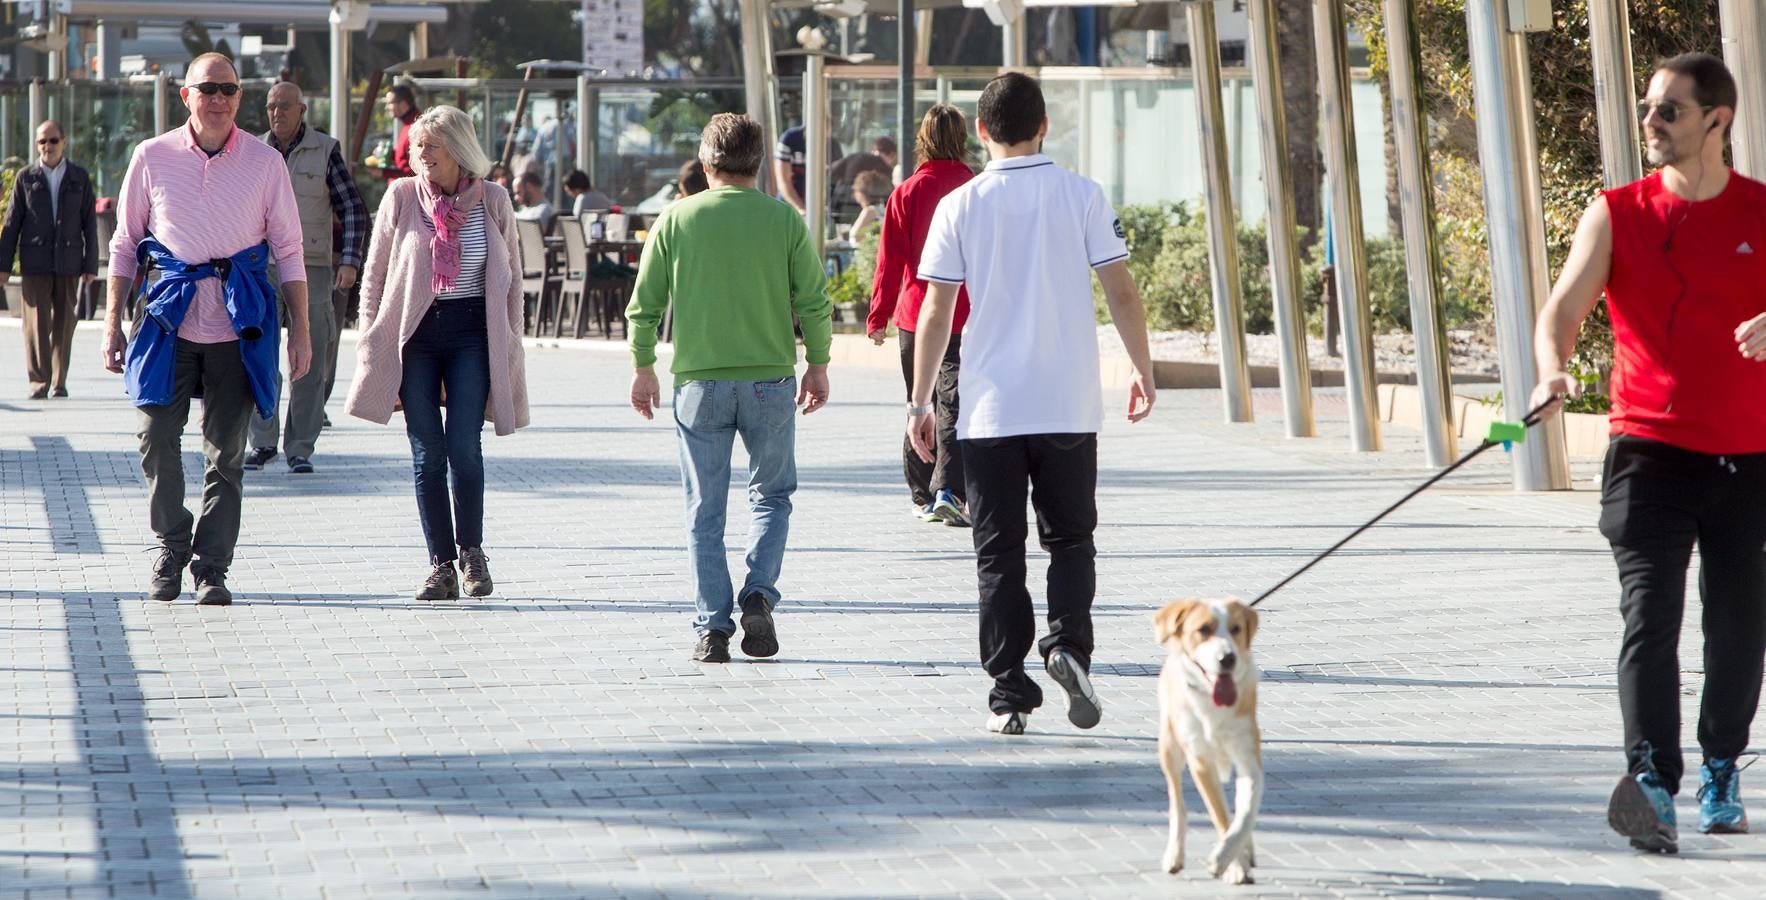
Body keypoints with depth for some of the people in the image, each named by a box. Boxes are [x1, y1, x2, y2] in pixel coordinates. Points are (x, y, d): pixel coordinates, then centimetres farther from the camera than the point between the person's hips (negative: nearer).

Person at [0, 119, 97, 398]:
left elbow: (89, 223, 8)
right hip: (35, 264, -1)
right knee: (36, 324, -7)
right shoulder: (26, 178, 6)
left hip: (68, 264, 1)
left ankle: (59, 382, 12)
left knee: (64, 324, 4)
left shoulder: (80, 178, 8)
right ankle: (38, 382, -7)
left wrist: (90, 265, 3)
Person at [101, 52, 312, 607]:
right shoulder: (152, 158, 3)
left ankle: (211, 570, 11)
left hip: (239, 322, 0)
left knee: (226, 453, 1)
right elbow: (125, 244, 10)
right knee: (156, 438, -6)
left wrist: (301, 331, 3)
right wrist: (113, 324, 7)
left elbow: (288, 249, 7)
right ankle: (171, 549, 17)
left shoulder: (265, 162, 3)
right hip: (171, 319, 0)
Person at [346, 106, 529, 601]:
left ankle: (471, 551, 10)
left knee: (463, 445, -11)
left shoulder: (493, 201, 2)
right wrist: (371, 348, 2)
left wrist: (509, 348, 6)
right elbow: (375, 276, 7)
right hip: (414, 334, 1)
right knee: (426, 452, -1)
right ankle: (441, 565, 6)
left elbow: (511, 279, 9)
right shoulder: (401, 197, 1)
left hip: (472, 332, -1)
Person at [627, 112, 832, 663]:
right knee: (771, 494, 15)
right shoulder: (783, 219, -1)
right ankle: (759, 594, -6)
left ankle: (712, 627, 3)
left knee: (705, 509, 6)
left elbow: (643, 305, 2)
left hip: (699, 379, 0)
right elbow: (814, 302, -1)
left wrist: (643, 368, 13)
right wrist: (818, 365, 11)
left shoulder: (676, 219, 0)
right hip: (769, 378, 0)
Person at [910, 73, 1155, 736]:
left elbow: (936, 312, -2)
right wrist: (1143, 370, 12)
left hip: (989, 409, 0)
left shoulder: (960, 206, -2)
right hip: (1069, 407, 0)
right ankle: (1068, 644, -9)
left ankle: (1010, 694, 4)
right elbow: (1121, 291, -1)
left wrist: (920, 403, 4)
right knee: (1070, 539, 15)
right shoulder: (1082, 196, -1)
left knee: (999, 554, 6)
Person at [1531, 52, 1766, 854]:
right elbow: (1564, 307, -7)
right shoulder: (1616, 214, 4)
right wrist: (1553, 371, -28)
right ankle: (1652, 784, -24)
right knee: (1650, 615, -15)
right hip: (1650, 449, -1)